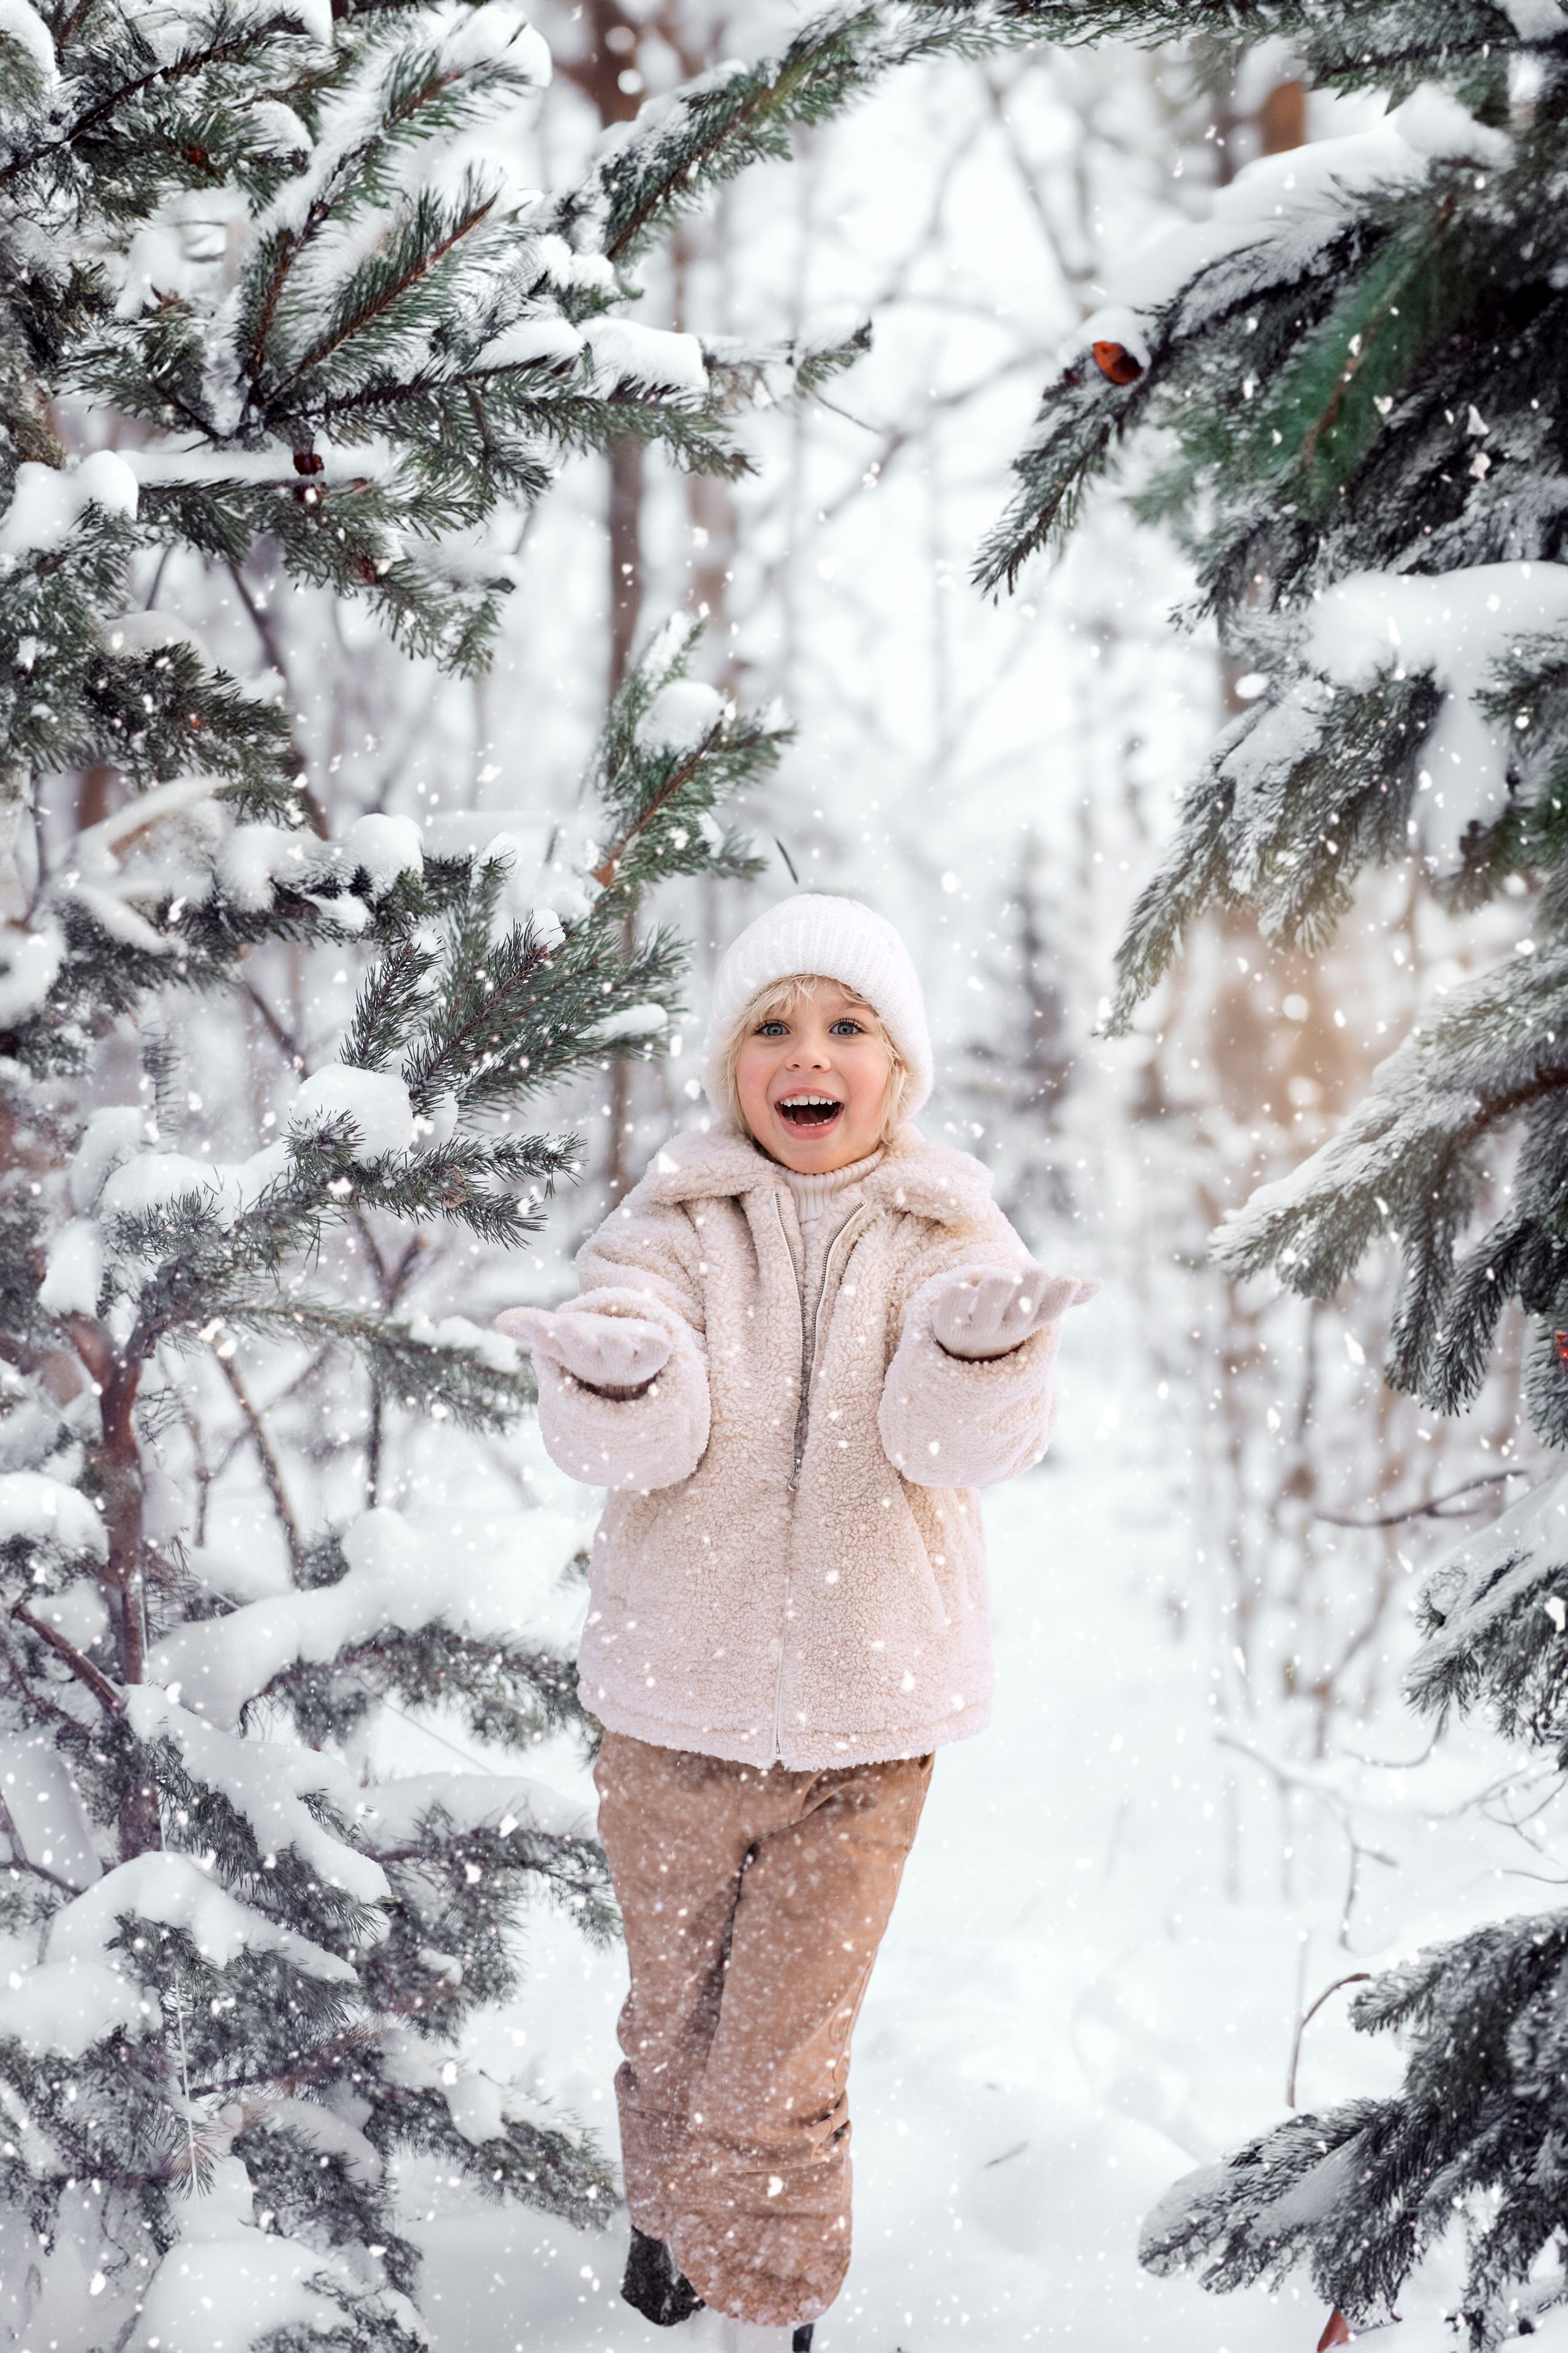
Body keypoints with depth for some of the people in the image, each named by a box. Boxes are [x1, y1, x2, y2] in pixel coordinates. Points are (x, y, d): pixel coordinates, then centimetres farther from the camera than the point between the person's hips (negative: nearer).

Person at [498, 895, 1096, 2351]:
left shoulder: (948, 1239, 1)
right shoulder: (671, 1226, 0)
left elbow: (971, 1443, -15)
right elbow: (625, 1446, -15)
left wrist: (979, 1345, -38)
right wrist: (613, 1374, -39)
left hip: (863, 1718, -1)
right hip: (678, 1703, 1)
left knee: (779, 2063, -1)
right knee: (674, 2017, 18)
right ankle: (671, 2212, 45)